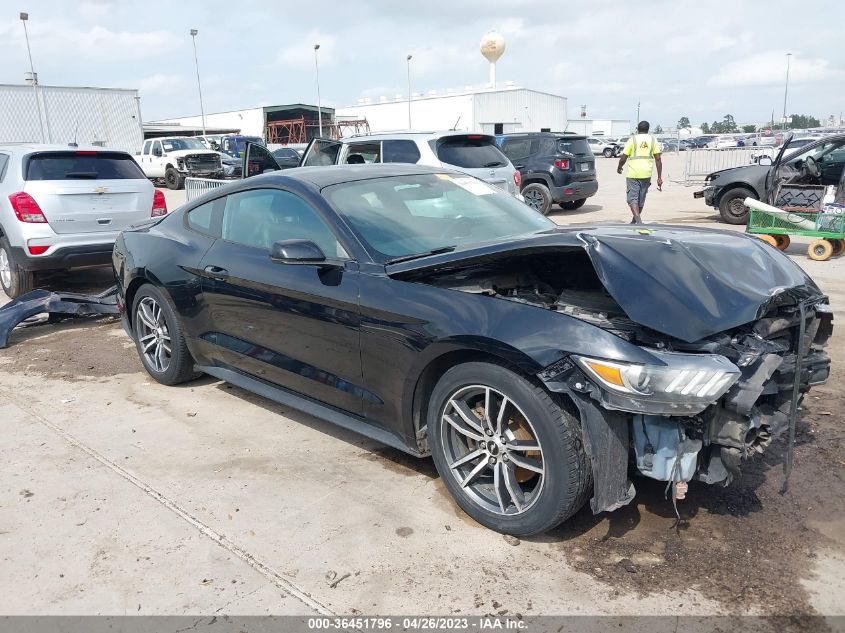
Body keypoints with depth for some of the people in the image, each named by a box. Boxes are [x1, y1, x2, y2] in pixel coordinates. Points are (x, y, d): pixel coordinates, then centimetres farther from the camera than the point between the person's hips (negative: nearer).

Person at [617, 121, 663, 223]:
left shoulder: (633, 139, -1)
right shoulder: (653, 140, 8)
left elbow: (623, 158, -3)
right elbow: (658, 159, 2)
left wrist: (619, 168, 18)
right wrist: (659, 177, 3)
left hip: (633, 174, -4)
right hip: (647, 174, 4)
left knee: (632, 199, -3)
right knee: (641, 199, 16)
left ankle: (638, 221, -21)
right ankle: (634, 221, 29)